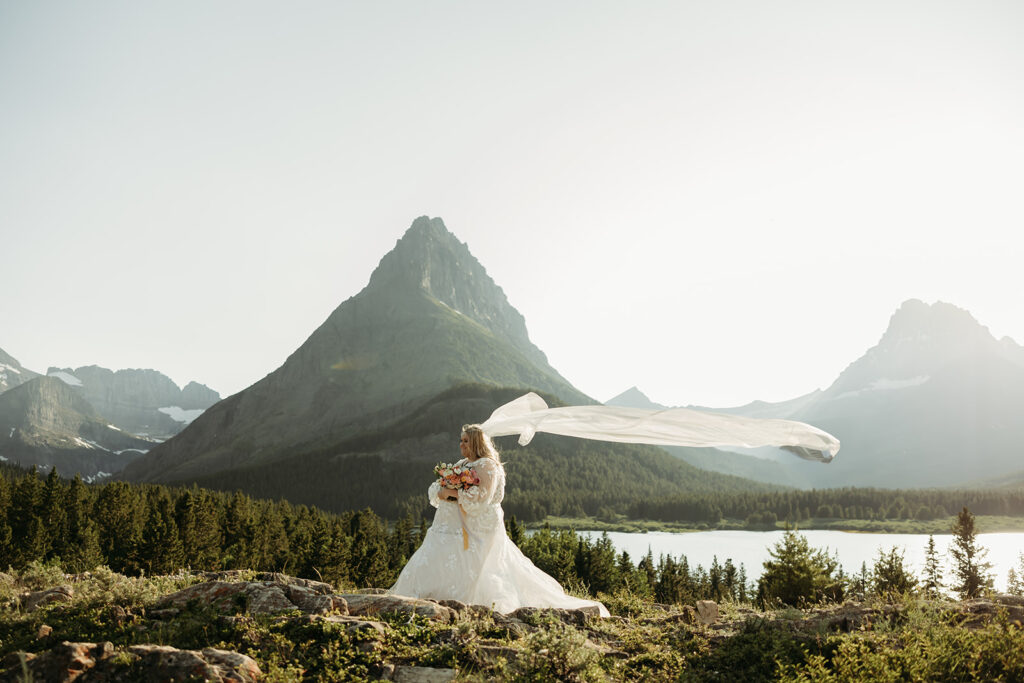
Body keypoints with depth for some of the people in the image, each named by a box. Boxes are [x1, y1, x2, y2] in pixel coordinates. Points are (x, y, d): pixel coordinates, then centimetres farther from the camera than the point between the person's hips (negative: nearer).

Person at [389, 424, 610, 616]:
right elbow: (434, 491, 13)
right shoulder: (461, 464, 17)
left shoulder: (487, 466, -10)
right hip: (451, 531, 9)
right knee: (427, 569, 2)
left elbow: (479, 501, -22)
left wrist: (454, 493, -17)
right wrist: (442, 493, -9)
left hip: (476, 534, -9)